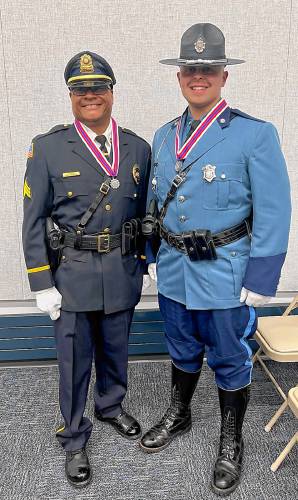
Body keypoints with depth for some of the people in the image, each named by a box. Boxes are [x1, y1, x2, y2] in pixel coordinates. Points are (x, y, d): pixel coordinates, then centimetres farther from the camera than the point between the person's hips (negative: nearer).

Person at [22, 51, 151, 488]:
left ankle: (111, 406, 49)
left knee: (115, 349, 21)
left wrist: (141, 265, 8)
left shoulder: (138, 148, 1)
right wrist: (42, 284, -8)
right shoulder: (48, 148, -7)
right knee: (74, 360, 11)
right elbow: (34, 221, -6)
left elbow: (145, 214, 8)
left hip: (122, 272, 3)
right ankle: (74, 439, 33)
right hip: (71, 273, -2)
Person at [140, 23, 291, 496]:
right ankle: (178, 415, 48)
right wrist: (154, 257, 11)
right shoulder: (164, 136, 6)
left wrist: (260, 281, -14)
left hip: (224, 275, -4)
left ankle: (231, 441, 37)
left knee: (229, 360, 13)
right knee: (182, 351, 23)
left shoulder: (256, 134, -11)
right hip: (174, 271, 5)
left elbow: (273, 214, -13)